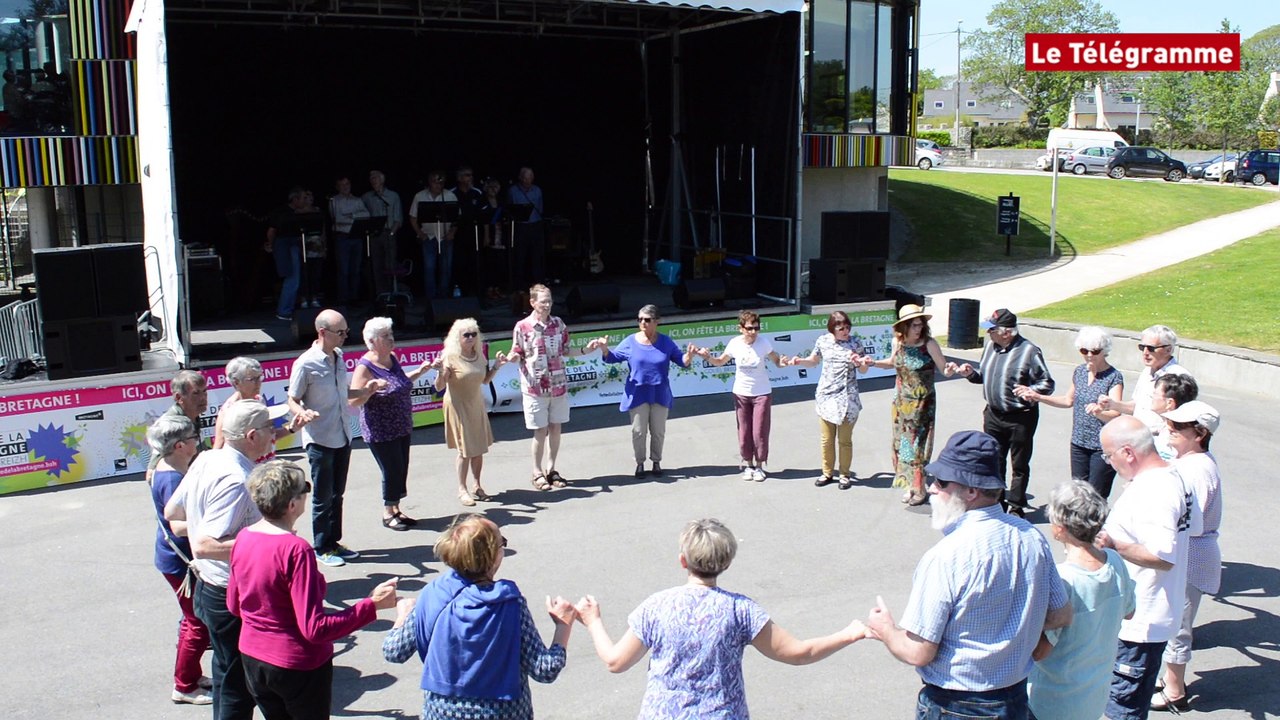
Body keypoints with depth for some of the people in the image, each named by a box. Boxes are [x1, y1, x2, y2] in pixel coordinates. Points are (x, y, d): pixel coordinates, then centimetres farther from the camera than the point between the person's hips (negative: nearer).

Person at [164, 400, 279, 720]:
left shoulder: (205, 460, 1)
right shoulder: (236, 481, -27)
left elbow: (171, 511, 13)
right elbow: (204, 546, -31)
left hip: (207, 586, 9)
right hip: (233, 596, -9)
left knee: (226, 674, 24)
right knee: (238, 687, 4)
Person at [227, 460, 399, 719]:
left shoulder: (243, 538, -5)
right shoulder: (296, 549, -26)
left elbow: (234, 606, 9)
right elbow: (315, 628, -26)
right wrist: (372, 604, -25)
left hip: (252, 659, 7)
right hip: (298, 666, -6)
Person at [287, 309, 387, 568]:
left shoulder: (339, 357, 7)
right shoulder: (306, 364, -16)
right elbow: (292, 400, -12)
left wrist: (366, 389, 2)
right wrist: (303, 413, -32)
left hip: (342, 437, 7)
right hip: (320, 440, -7)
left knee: (337, 494, 16)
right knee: (323, 498, 4)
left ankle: (334, 542, 29)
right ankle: (322, 549, 18)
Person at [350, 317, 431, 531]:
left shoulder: (392, 359, 5)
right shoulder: (365, 367, -17)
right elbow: (354, 401, -19)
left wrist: (418, 372, 13)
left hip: (402, 428, 8)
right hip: (381, 432, -8)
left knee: (401, 471, 12)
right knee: (392, 471, -2)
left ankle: (395, 510, 27)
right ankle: (388, 514, 15)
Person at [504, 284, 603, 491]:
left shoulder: (558, 324, 3)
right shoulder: (522, 327, -7)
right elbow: (518, 355, -2)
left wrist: (585, 350, -1)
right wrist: (508, 358, -23)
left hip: (559, 385, 4)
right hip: (535, 387, -4)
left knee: (555, 428, 10)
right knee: (541, 431, 0)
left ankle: (551, 469, 24)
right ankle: (537, 473, 15)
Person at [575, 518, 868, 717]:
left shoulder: (656, 606, -8)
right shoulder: (740, 609, -10)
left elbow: (615, 661, 1)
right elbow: (797, 653, -6)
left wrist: (593, 621, 19)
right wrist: (849, 635, 7)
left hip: (662, 712, 1)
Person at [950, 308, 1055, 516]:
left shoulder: (1028, 351, -15)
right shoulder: (990, 346, 5)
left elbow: (1047, 383, -11)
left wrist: (1030, 390, -29)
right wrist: (970, 373, -3)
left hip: (1020, 418, -6)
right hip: (993, 415, 6)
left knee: (1019, 465, 7)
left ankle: (1016, 506, 19)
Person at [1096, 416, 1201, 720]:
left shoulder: (1153, 492, -27)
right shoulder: (1174, 476, 6)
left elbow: (1162, 557, -32)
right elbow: (1194, 526, 19)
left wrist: (1114, 544, -32)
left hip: (1139, 621, -11)